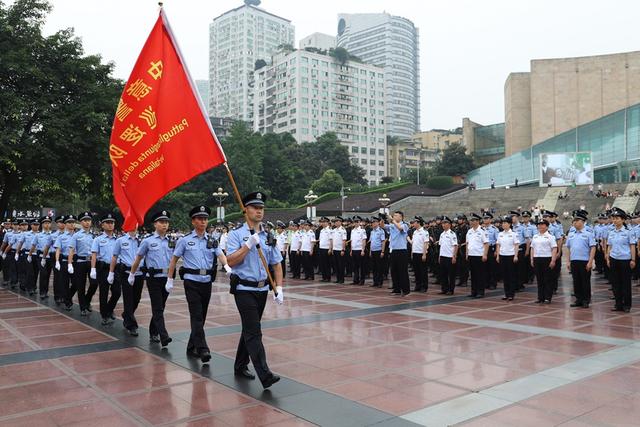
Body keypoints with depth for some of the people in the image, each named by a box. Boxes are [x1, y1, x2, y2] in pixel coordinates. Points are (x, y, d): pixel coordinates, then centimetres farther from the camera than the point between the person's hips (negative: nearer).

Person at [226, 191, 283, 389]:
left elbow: (276, 264, 10)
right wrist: (249, 244, -19)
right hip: (244, 289, -5)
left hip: (262, 289, 6)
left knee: (249, 329, 16)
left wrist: (279, 288, 1)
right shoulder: (237, 234, -5)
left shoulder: (269, 236, 9)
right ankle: (265, 375, -14)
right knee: (254, 332, -11)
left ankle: (240, 366, 31)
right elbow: (231, 261, -15)